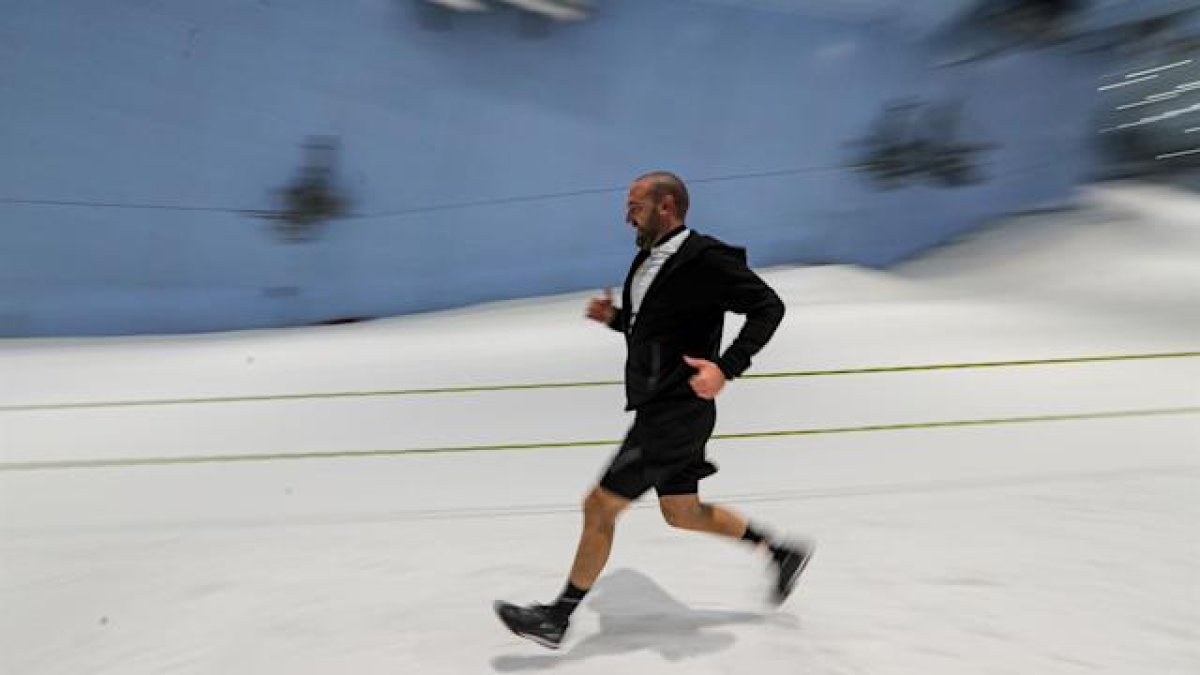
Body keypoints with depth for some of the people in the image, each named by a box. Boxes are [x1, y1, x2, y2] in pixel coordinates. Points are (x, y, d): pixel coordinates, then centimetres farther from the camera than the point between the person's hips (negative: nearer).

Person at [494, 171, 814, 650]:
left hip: (676, 413, -10)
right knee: (682, 513, 20)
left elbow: (768, 306, -16)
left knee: (599, 506, -4)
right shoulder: (649, 260, 12)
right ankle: (782, 552, 35)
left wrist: (726, 367, -26)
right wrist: (615, 317, 5)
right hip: (657, 409, 10)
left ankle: (557, 618, 13)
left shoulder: (703, 258, -16)